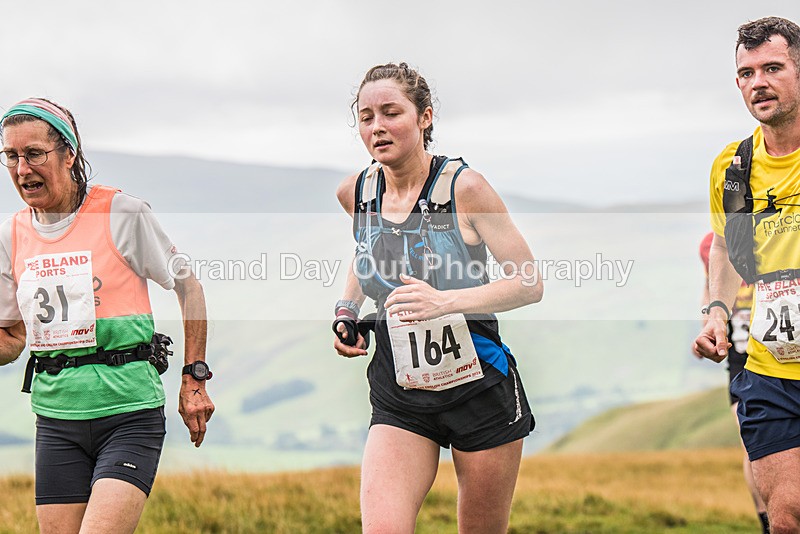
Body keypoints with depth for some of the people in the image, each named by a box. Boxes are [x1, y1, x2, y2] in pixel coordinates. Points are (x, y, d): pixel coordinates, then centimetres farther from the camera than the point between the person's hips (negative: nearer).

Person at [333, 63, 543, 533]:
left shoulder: (463, 187, -12)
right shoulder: (355, 193, 2)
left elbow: (529, 283, -13)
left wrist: (445, 301, -26)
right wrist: (348, 310, 10)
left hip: (480, 386, -3)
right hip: (399, 399, 3)